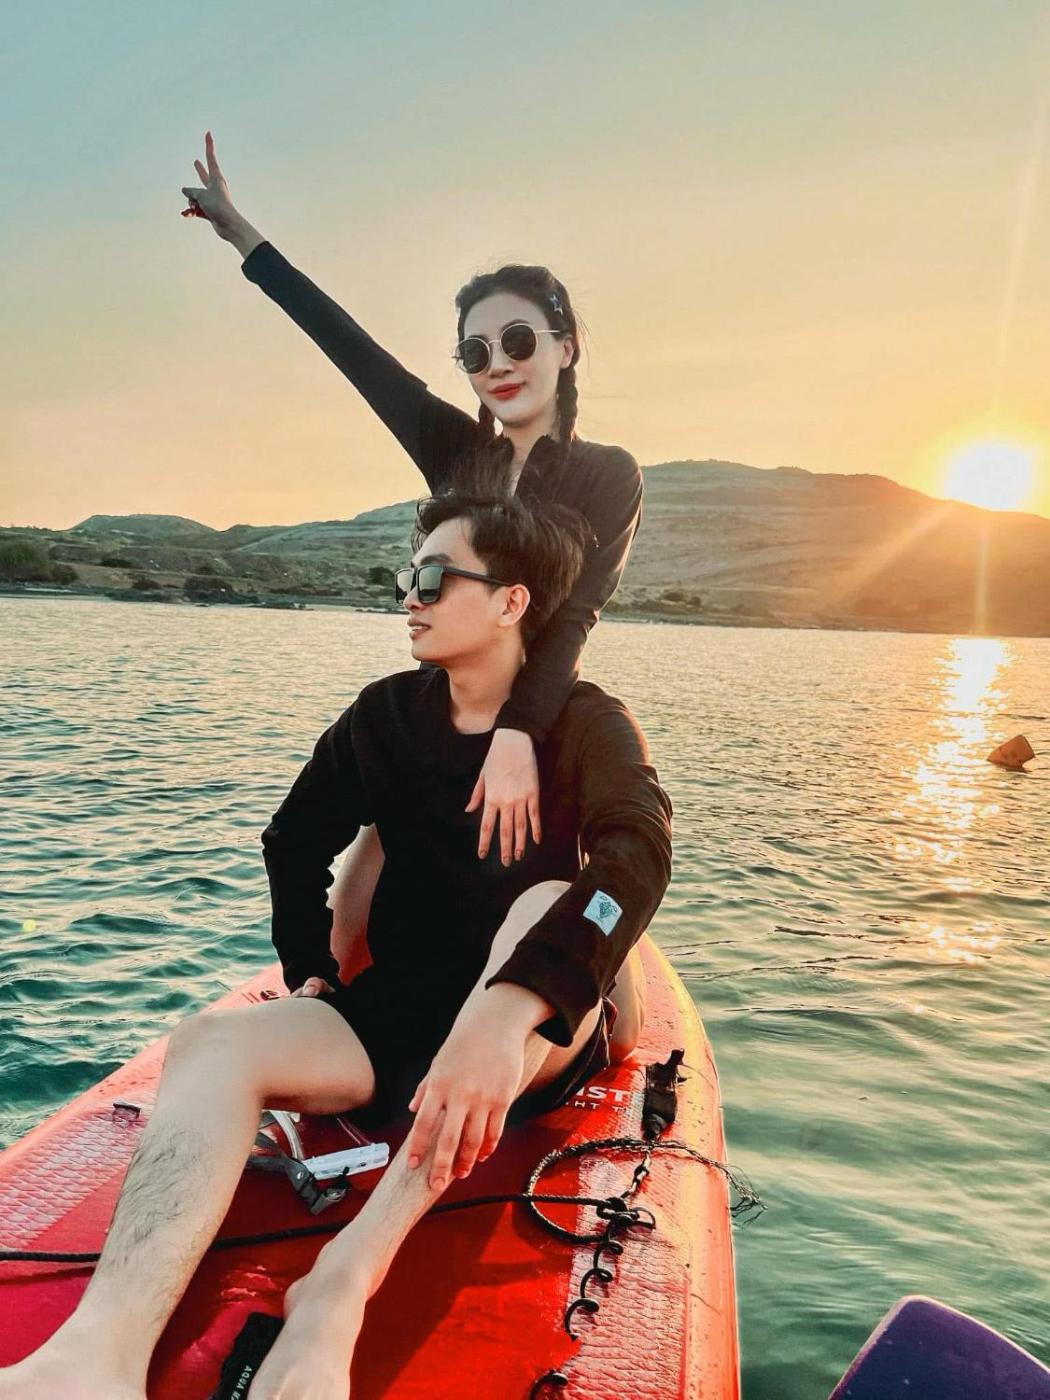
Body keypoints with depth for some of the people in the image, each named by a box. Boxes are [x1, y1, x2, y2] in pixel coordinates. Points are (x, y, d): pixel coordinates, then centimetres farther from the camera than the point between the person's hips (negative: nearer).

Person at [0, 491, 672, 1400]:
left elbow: (638, 855, -31)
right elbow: (296, 846, 15)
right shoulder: (387, 713, 3)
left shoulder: (583, 723, -10)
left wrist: (505, 1015, -44)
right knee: (211, 1042, -22)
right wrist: (312, 974, 7)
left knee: (549, 906, -34)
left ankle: (350, 1270, -40)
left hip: (538, 1039, -3)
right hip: (392, 1018, 4)